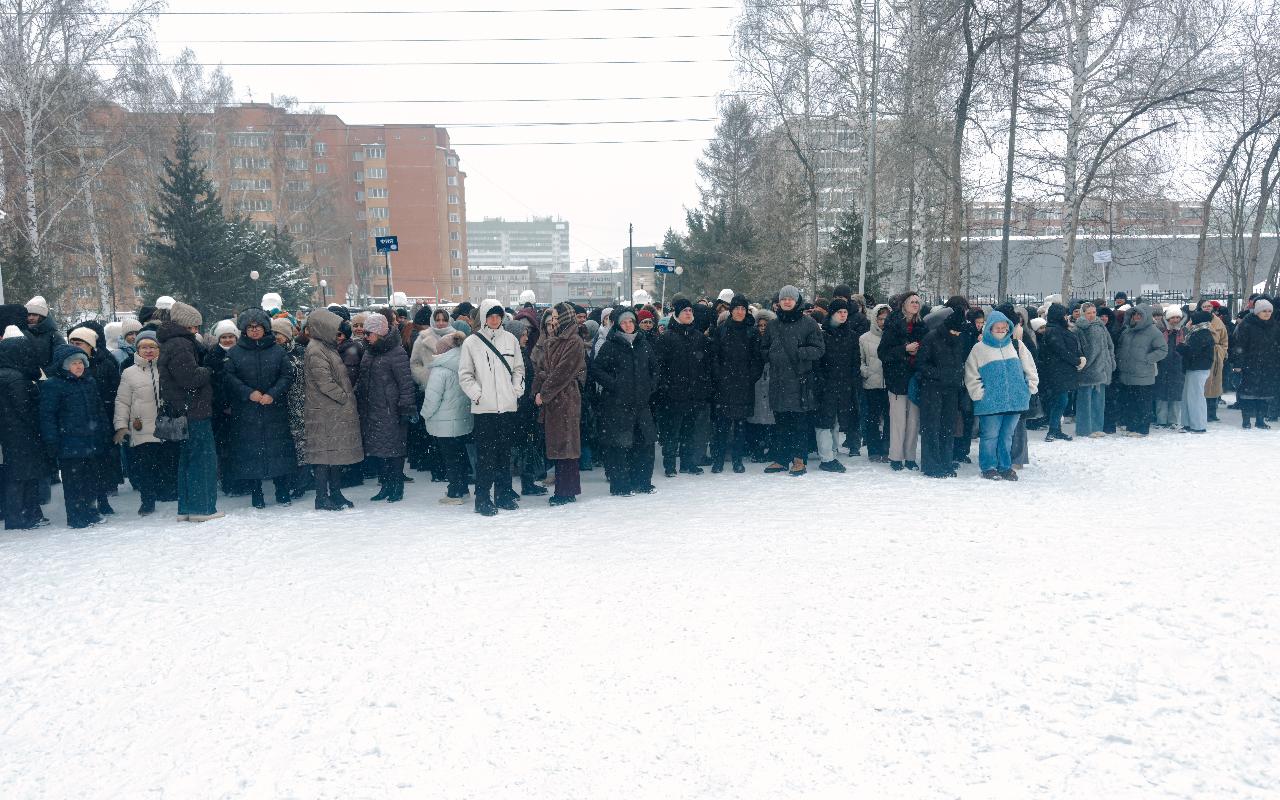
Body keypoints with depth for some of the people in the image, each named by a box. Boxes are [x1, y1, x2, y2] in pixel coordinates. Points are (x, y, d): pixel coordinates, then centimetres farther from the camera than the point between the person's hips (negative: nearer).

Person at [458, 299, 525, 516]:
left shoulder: (510, 340, 8)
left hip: (507, 406, 3)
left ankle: (504, 494, 20)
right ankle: (483, 498, 5)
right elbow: (464, 374, 0)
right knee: (485, 455, -3)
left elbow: (519, 368, 14)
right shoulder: (472, 342, -1)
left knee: (505, 452, 10)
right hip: (483, 408, -3)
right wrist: (477, 394, -9)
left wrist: (517, 390, 2)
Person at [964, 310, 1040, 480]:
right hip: (990, 402, -3)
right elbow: (971, 375, -2)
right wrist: (979, 393, -9)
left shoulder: (1016, 346, 11)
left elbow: (1029, 367, 15)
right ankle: (988, 468, 12)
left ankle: (1005, 467, 22)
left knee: (1007, 436, 12)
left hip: (1015, 401, 4)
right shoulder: (979, 349, -1)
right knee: (990, 436, 1)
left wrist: (1031, 386, 8)